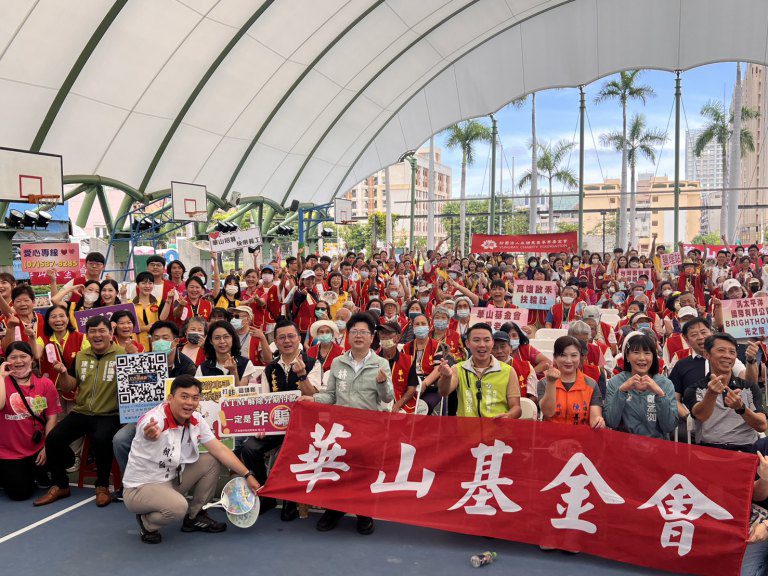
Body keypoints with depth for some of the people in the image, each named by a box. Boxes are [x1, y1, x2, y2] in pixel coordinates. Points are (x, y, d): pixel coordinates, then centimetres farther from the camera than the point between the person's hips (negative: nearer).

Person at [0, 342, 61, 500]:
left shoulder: (46, 384, 0)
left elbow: (51, 417, -2)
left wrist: (47, 447, -10)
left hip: (38, 450, 2)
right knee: (20, 493, -6)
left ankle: (38, 474, 12)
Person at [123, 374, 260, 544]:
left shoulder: (196, 420, -7)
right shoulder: (155, 419, -28)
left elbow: (219, 449, -4)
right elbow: (148, 432, -52)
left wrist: (247, 475, -8)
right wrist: (150, 435, -77)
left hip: (171, 479, 7)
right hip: (140, 488, -7)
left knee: (211, 461, -6)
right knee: (178, 506, -33)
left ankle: (195, 517, 11)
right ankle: (147, 523, 1)